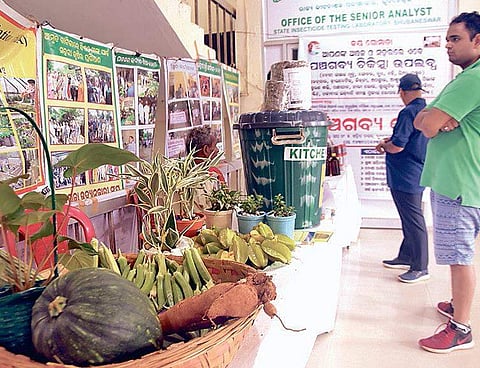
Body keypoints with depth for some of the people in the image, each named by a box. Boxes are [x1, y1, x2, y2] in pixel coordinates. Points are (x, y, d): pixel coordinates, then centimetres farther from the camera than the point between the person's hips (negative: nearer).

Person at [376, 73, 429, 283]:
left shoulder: (408, 113, -19)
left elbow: (397, 146, -24)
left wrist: (384, 145, -4)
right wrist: (391, 141, 17)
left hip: (406, 177, -10)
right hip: (417, 174, 10)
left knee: (414, 221, -3)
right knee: (410, 219, 18)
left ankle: (420, 268, 6)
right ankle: (406, 257, 31)